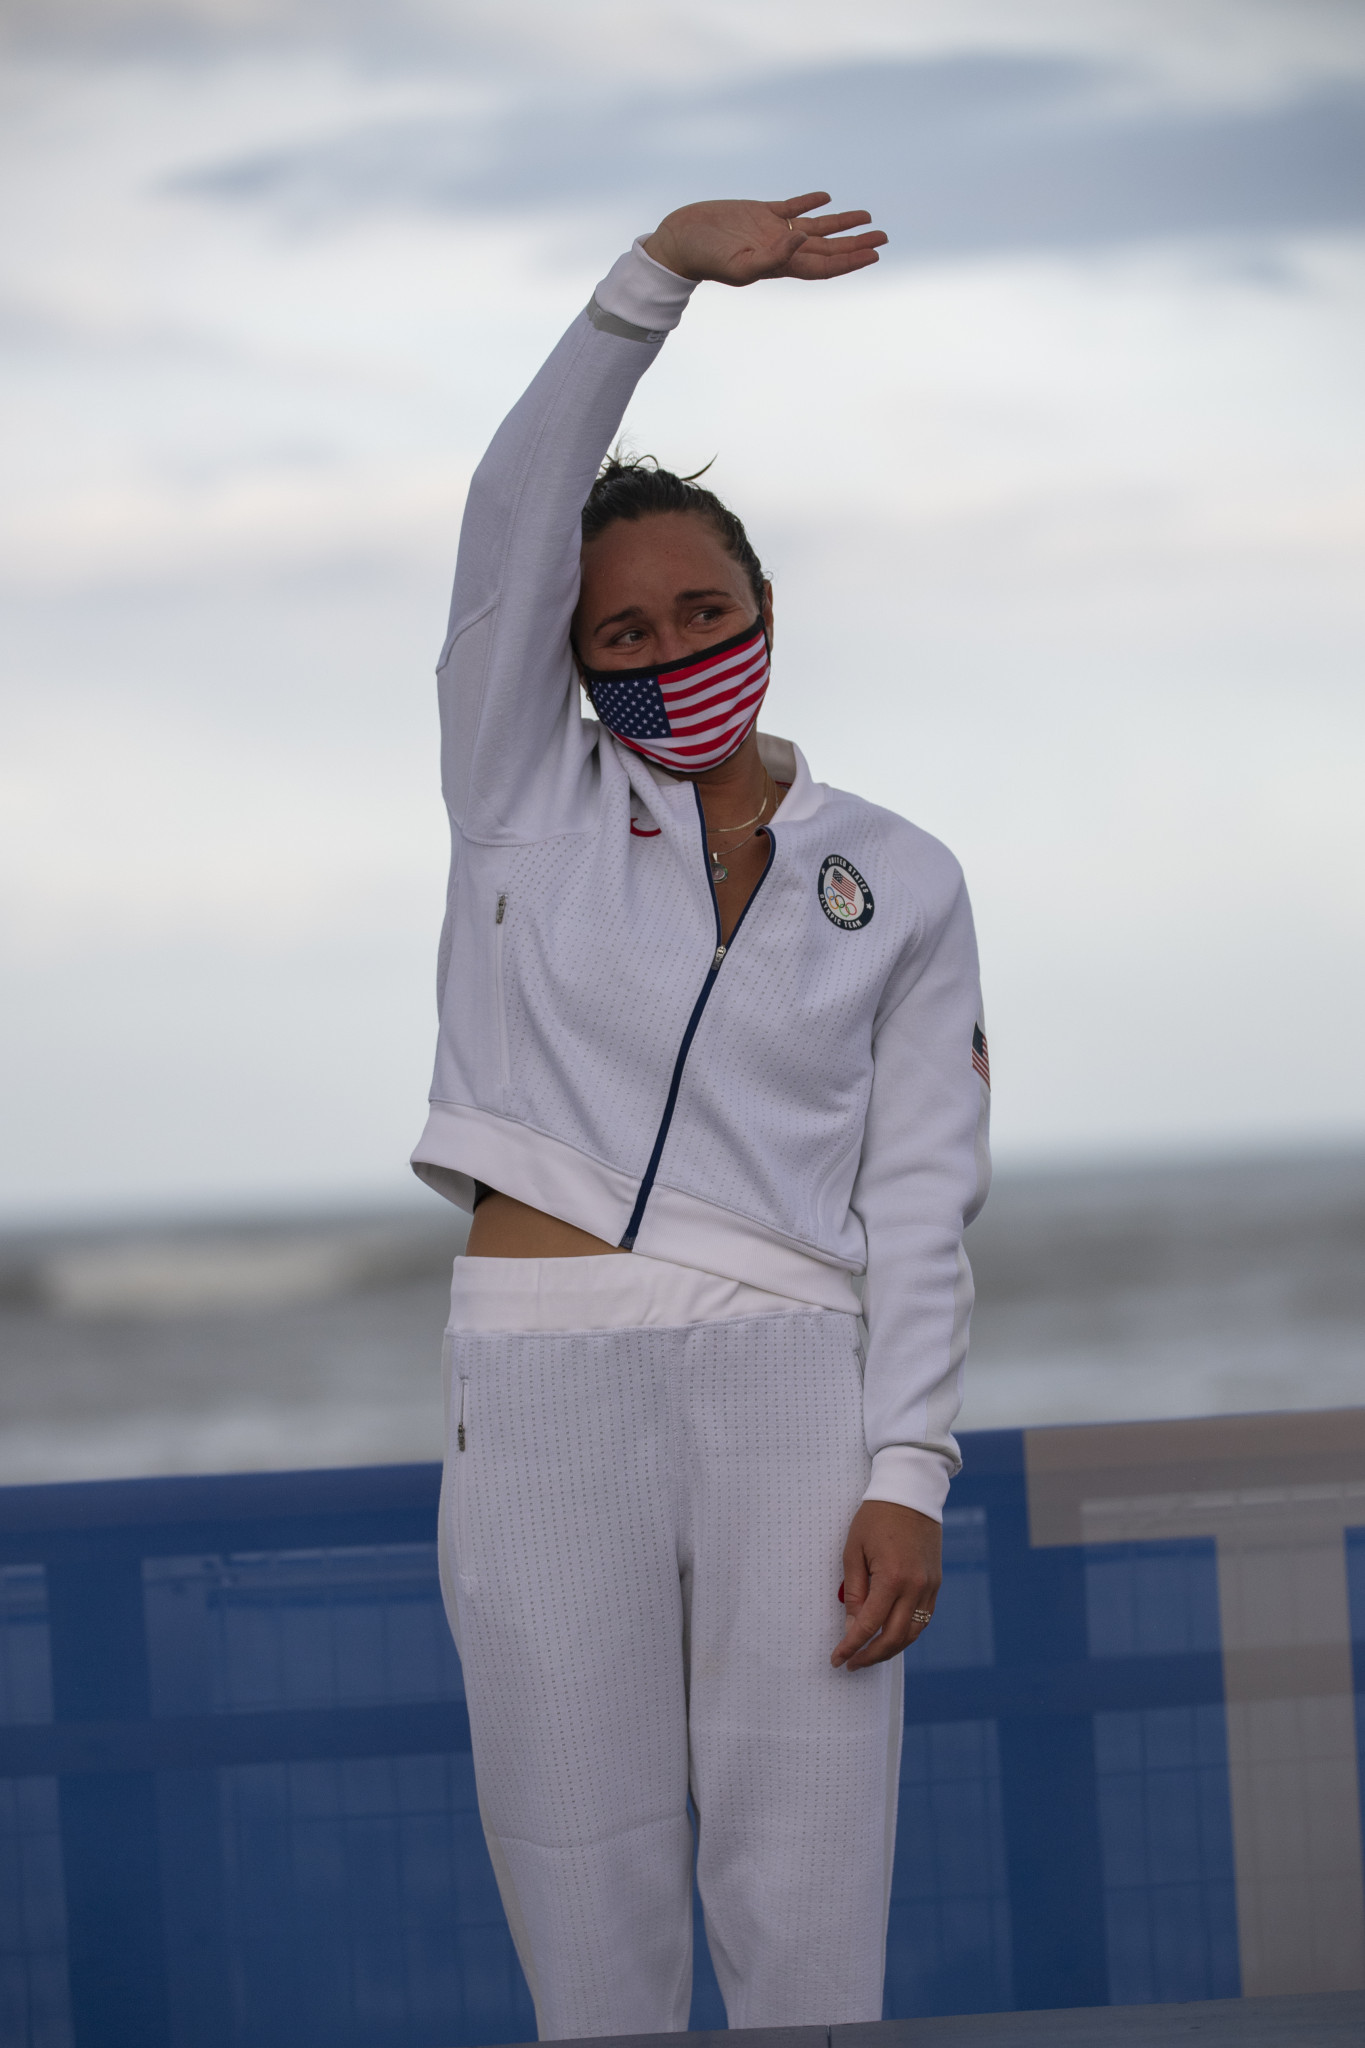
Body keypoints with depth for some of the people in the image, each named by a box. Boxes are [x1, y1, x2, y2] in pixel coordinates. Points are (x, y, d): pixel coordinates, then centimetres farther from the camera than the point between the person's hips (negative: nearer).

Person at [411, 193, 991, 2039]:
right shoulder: (526, 799, 10)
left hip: (793, 1398, 0)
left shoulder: (900, 885, 11)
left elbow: (921, 1203, 6)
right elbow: (514, 518, -5)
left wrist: (907, 1475, -6)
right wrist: (663, 271, -16)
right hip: (541, 1397, 0)